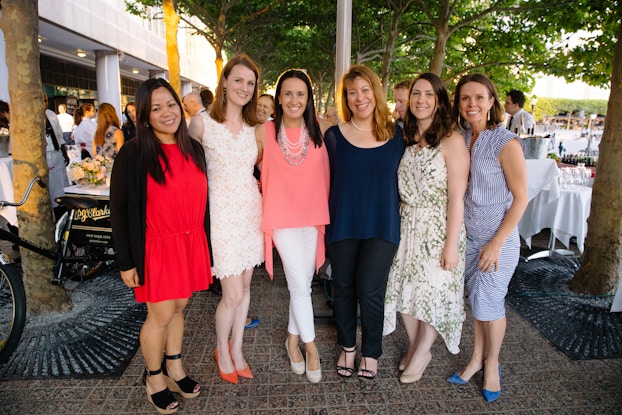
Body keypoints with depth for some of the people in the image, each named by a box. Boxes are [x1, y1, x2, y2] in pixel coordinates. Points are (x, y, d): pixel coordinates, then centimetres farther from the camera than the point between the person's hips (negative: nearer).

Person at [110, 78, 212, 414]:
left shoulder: (193, 149, 5)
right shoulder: (132, 154, -11)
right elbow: (119, 211, -9)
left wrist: (207, 245, 12)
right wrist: (126, 262, -9)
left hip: (191, 244, 5)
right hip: (157, 247, -5)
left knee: (179, 307, 18)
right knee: (161, 315, 7)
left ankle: (174, 367, 39)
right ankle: (154, 377, 32)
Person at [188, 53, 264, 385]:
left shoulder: (255, 127, 7)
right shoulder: (201, 123, -6)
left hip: (251, 210, 5)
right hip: (222, 213, -5)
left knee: (244, 285, 14)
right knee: (232, 295, -1)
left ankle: (236, 349, 34)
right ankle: (222, 350, 29)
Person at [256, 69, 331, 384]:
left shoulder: (319, 130, -2)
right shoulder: (265, 132, -5)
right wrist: (262, 185, 2)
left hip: (312, 216, 2)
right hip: (282, 217, -2)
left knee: (302, 284, 12)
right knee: (300, 284, -4)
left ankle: (293, 338, 34)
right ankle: (311, 347, 18)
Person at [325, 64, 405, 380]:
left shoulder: (396, 135, 2)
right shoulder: (334, 135, 0)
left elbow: (402, 181, 8)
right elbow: (326, 182, 5)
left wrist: (401, 221, 7)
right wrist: (324, 220, 3)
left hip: (382, 225, -1)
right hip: (342, 225, 1)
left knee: (369, 290, -4)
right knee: (343, 288, 11)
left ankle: (371, 352, 23)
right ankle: (347, 346, 35)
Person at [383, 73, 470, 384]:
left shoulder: (451, 140, -12)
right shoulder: (407, 138, 7)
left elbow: (456, 197, -14)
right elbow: (403, 189, 10)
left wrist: (452, 244, -15)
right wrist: (396, 225, 5)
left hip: (438, 228, -5)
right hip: (406, 226, 6)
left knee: (432, 293, 7)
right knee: (404, 289, 12)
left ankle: (422, 353, 32)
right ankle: (414, 346, 37)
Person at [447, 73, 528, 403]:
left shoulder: (506, 144, -15)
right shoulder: (460, 139, 1)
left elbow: (520, 198, -13)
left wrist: (497, 243, -15)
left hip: (498, 238, -4)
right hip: (469, 235, 4)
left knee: (489, 304, 5)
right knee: (476, 299, 15)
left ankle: (492, 364, 29)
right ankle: (477, 359, 34)